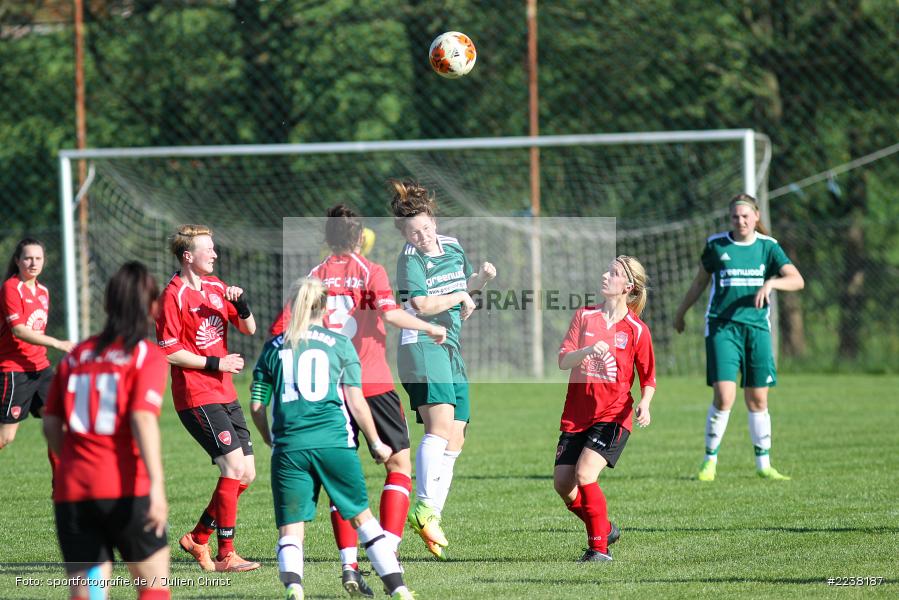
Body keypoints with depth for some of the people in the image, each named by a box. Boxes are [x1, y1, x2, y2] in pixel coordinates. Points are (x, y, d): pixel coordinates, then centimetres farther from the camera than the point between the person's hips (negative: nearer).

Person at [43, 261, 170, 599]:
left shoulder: (75, 356, 13)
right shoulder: (147, 356, -2)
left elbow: (51, 425, 13)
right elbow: (142, 419, -15)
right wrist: (156, 484, -21)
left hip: (72, 493, 4)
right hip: (126, 490, -4)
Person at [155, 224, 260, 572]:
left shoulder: (216, 287, 14)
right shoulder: (174, 295, -10)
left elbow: (248, 329, 14)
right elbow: (169, 352, -13)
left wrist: (241, 303, -6)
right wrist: (216, 363, -14)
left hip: (225, 394, 8)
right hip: (196, 396, -8)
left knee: (246, 474, 7)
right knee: (234, 467, -16)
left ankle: (198, 539, 19)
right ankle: (225, 556, -11)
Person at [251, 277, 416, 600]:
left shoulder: (274, 347, 10)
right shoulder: (340, 344, 7)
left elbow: (257, 406, 10)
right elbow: (355, 402, 2)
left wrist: (271, 441, 27)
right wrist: (376, 444, 13)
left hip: (289, 448, 0)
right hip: (334, 444, 0)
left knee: (290, 528, 2)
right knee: (362, 517, 12)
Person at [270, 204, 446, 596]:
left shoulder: (314, 277, 8)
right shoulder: (371, 272, -1)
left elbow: (281, 330, 1)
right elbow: (389, 313, -19)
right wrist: (431, 328, -7)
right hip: (374, 384, -3)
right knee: (400, 464, 6)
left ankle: (349, 564, -3)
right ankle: (386, 553, -9)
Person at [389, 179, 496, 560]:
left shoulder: (452, 247, 13)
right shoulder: (411, 258, -9)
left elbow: (466, 283, 31)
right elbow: (421, 304, -22)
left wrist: (483, 278, 9)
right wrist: (460, 299, -9)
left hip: (451, 350, 8)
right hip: (421, 346, -8)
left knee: (454, 441, 5)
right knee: (441, 424, -25)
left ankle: (433, 517, 9)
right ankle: (424, 508, -31)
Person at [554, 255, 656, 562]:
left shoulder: (637, 330, -3)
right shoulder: (585, 316, 4)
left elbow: (648, 379, 3)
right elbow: (563, 361, -6)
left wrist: (644, 405, -17)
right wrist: (588, 350, -26)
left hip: (613, 414, -4)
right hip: (576, 414, 4)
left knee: (585, 473, -22)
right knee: (562, 484, 0)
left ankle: (600, 547, -9)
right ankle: (605, 529, 24)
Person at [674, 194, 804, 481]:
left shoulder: (768, 246, 4)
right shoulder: (716, 245, 3)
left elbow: (797, 280, -5)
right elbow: (699, 282, 16)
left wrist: (771, 283, -24)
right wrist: (680, 314, 24)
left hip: (757, 327, 2)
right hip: (722, 326, -2)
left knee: (758, 400, 4)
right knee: (724, 396, -13)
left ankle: (763, 464, 15)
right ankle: (710, 461, 0)